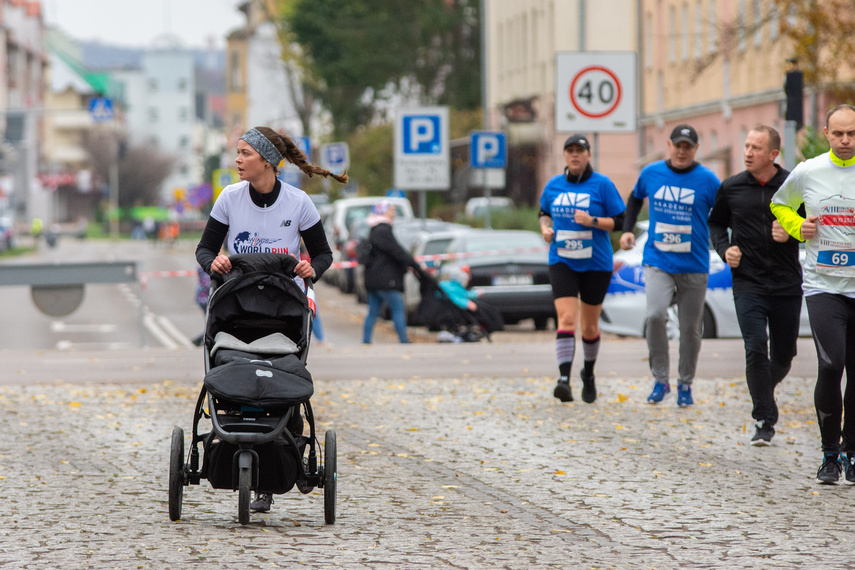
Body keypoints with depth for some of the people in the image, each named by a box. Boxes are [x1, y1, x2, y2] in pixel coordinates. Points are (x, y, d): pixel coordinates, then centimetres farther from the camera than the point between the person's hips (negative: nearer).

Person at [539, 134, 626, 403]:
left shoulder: (602, 184, -4)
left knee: (589, 326, 10)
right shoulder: (553, 185, 6)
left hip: (596, 264, -1)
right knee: (566, 319, -17)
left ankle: (588, 373, 34)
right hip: (562, 262, 1)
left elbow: (620, 220, -5)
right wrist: (545, 227, 1)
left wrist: (592, 221, -20)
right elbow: (544, 212, 22)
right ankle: (564, 379, -25)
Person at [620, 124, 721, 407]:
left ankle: (685, 384, 23)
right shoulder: (651, 173, 3)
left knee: (690, 327, 6)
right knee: (655, 315, -20)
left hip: (694, 266, 0)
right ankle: (660, 379, -6)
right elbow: (635, 199, 23)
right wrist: (627, 230, 11)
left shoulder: (707, 180, -4)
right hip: (657, 261, 0)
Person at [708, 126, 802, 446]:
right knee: (756, 350, -14)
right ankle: (764, 421, -5)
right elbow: (716, 223, 18)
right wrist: (724, 249, 0)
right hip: (748, 283, 0)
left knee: (783, 356, 10)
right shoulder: (731, 188, 3)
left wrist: (792, 233, -15)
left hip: (787, 284, 0)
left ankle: (764, 391, 42)